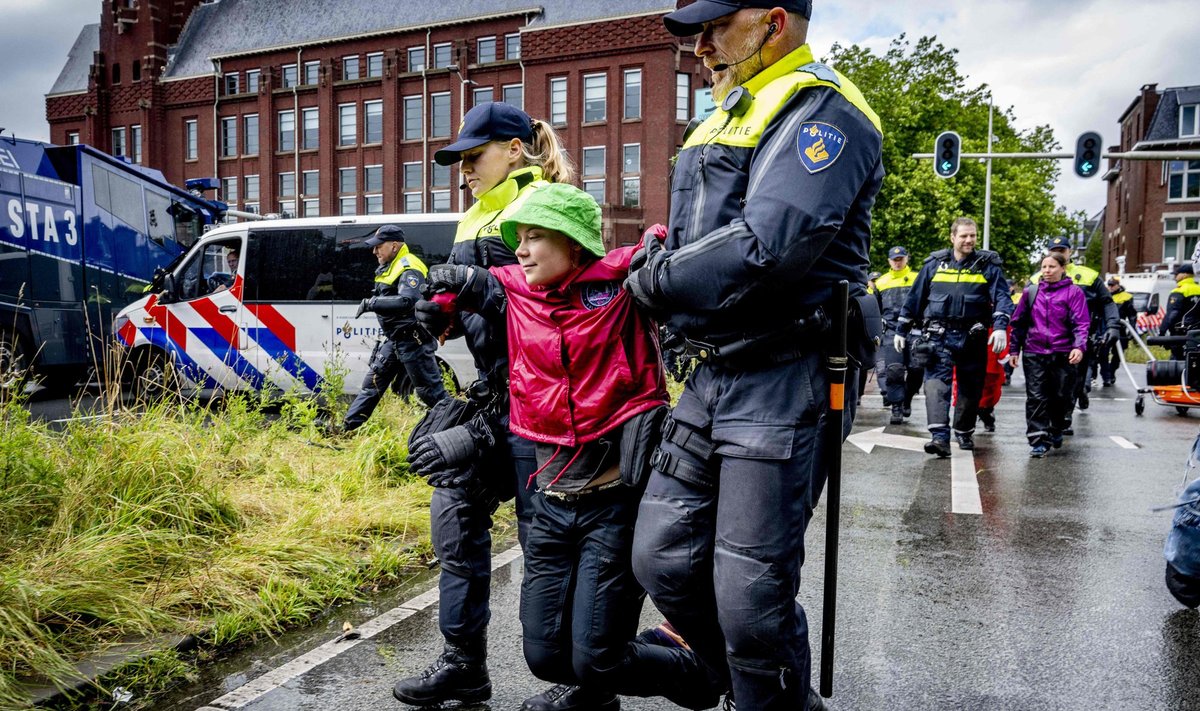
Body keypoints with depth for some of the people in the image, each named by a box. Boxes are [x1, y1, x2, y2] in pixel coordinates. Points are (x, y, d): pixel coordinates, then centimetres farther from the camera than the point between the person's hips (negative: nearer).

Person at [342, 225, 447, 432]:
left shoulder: (409, 269, -18)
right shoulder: (389, 267, 14)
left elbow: (407, 301, -33)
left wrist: (372, 303, -28)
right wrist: (372, 303, 3)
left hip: (412, 340, -10)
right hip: (393, 339, 10)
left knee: (430, 389, -5)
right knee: (372, 383, 14)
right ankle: (346, 428, 21)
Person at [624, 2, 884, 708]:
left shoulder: (820, 111, -10)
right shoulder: (733, 116, 20)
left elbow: (765, 249, -24)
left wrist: (654, 281, -10)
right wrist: (663, 262, 4)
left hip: (784, 384, -9)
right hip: (714, 376, 9)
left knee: (750, 594, -1)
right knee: (663, 558, 13)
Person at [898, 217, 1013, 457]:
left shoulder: (988, 265, 5)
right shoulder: (934, 264, 7)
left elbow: (1002, 297, -4)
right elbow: (914, 298, 12)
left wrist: (1000, 327, -21)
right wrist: (902, 331, 12)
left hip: (973, 337, 1)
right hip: (939, 336, -1)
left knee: (970, 387, 11)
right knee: (937, 382, -15)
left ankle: (964, 432, 30)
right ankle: (940, 437, -22)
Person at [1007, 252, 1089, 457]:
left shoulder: (1074, 292, 1)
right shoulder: (1031, 292, 9)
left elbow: (1081, 323, -5)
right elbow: (1018, 322, 13)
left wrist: (1079, 346, -20)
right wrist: (1014, 349, 11)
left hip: (1063, 354, -1)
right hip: (1034, 354, 1)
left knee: (1060, 396, 10)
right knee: (1036, 398, -6)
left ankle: (1056, 431, 34)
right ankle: (1038, 440, -5)